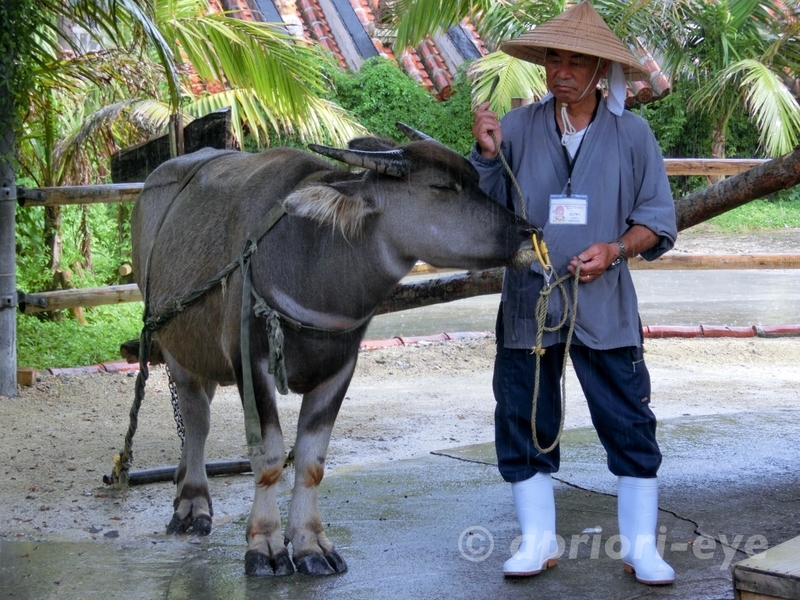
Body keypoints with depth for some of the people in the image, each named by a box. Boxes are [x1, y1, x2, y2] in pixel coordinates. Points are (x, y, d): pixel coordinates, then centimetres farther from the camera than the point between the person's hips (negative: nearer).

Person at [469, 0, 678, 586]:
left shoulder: (632, 133, 0)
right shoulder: (517, 127, 1)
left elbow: (659, 222, 3)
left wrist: (614, 249, -14)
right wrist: (487, 155, -13)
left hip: (604, 304, -1)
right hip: (527, 301, 1)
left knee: (630, 424, 1)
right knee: (523, 422, 7)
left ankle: (641, 546, 13)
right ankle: (539, 541, 21)